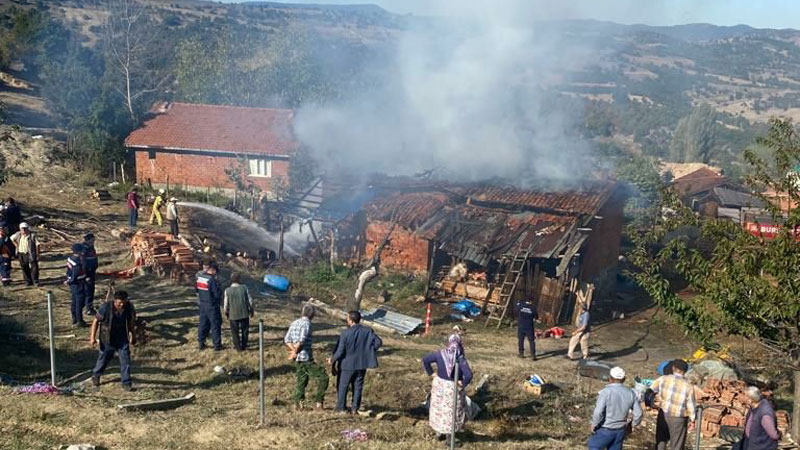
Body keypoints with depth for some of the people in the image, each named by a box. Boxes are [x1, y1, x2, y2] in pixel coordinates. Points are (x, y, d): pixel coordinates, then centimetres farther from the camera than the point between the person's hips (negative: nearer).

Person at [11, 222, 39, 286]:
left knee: (34, 267, -8)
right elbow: (12, 238, 23)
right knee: (25, 268, 8)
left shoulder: (32, 235, -9)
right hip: (21, 254, 4)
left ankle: (35, 281, -1)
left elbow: (37, 244, -9)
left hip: (31, 254, -4)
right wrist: (17, 246, 12)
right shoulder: (18, 234, 4)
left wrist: (37, 255, -13)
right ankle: (28, 281, 18)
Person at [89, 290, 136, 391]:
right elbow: (96, 321, -11)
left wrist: (133, 335, 14)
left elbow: (131, 322, 5)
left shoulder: (129, 307, -12)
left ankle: (126, 383, 7)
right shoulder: (106, 307, -22)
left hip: (122, 338, 2)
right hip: (108, 339, -2)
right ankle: (96, 376, 43)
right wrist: (92, 337, -11)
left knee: (125, 359, -3)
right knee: (104, 358, 15)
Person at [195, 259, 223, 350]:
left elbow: (196, 289, 10)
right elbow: (218, 294, -20)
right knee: (215, 325, 4)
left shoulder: (198, 277, -1)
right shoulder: (212, 280, -22)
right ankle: (217, 345, 10)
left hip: (201, 304, 7)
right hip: (212, 306, -7)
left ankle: (201, 343, 25)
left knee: (203, 323, 19)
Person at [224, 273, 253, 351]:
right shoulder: (244, 288, -7)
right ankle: (244, 345, 23)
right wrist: (251, 309, 13)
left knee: (235, 332, 12)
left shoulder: (227, 290, -9)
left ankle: (238, 347, 15)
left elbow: (226, 304, -4)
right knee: (245, 330, 16)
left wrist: (226, 312, 13)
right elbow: (250, 300, -2)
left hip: (233, 315, -1)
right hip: (245, 313, 1)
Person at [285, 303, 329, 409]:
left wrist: (294, 350, 1)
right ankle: (318, 402, -2)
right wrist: (295, 352, -9)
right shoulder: (307, 323, -14)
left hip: (297, 359, 8)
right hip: (306, 358, -8)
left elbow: (287, 339, 9)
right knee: (323, 378, -1)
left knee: (301, 379, 20)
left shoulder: (294, 323, 11)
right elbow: (302, 340, -22)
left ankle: (298, 402, 20)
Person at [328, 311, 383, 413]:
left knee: (342, 386, 13)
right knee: (358, 387, 14)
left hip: (347, 364, -3)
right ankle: (355, 408, 16)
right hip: (362, 364, 3)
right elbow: (378, 342, -6)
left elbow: (340, 351, -17)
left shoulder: (345, 333, -18)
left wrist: (332, 360, 0)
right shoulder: (368, 331, -5)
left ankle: (341, 408, 19)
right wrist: (368, 352, 6)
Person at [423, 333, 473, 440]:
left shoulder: (440, 354, -11)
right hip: (452, 388, -3)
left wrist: (431, 373, 3)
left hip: (439, 385, 4)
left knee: (438, 408, 22)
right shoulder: (460, 358, -21)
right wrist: (463, 384, -12)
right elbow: (469, 375, -29)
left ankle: (439, 433, 36)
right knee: (451, 411, 14)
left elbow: (425, 360, -4)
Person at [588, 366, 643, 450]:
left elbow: (598, 412, -25)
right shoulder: (630, 393, -1)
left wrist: (594, 424, -9)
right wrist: (632, 424, 18)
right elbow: (638, 413, 2)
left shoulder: (605, 392, -18)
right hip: (621, 431, 5)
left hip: (605, 430, -5)